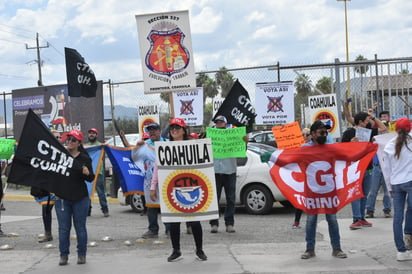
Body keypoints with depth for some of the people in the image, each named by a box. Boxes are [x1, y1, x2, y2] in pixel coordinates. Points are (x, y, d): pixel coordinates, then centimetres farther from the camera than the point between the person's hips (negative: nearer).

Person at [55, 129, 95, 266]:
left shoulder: (84, 158, 1)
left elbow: (91, 178, 3)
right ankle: (63, 255, 14)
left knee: (80, 227, 7)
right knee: (63, 228, 5)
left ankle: (81, 254, 16)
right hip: (62, 197, 1)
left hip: (80, 198, -1)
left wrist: (87, 173, -20)